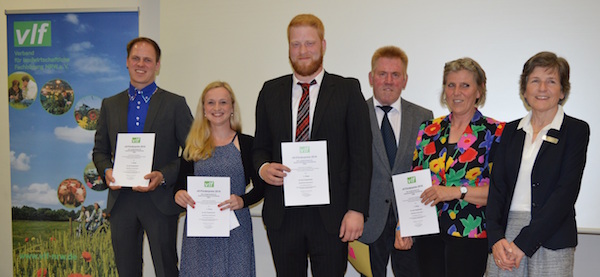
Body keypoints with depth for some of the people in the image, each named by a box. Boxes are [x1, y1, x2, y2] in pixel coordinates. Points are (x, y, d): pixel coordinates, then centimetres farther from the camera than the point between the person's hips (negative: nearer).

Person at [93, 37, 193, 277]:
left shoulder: (175, 104, 1)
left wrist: (164, 176, -16)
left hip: (160, 201, -3)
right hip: (121, 201, 4)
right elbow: (100, 150, 16)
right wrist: (106, 171, -5)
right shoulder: (110, 105, 12)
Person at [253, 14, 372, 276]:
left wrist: (356, 209, -10)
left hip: (331, 215, -2)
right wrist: (262, 168, -8)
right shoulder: (271, 91, 10)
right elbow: (260, 146, 15)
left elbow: (361, 155, -3)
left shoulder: (348, 90, 1)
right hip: (282, 214, 3)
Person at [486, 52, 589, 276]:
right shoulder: (511, 131, 11)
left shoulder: (576, 130, -1)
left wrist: (523, 243, -15)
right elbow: (496, 186, 4)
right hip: (505, 237, 3)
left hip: (551, 242, -3)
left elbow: (566, 192, -10)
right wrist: (496, 238, -11)